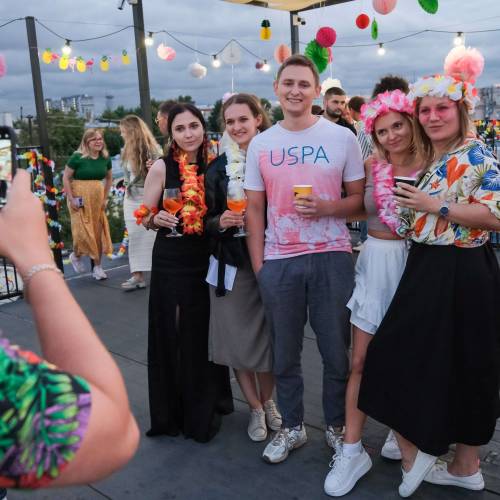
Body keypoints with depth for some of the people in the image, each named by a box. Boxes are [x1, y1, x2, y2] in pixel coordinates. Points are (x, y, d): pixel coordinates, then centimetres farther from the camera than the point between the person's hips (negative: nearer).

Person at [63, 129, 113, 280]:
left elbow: (109, 178, 18)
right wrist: (71, 199, -11)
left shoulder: (105, 158, 4)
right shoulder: (77, 157, -9)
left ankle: (97, 267, 15)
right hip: (80, 199, -4)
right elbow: (66, 178, -6)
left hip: (97, 199, 5)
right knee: (83, 232, -8)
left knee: (98, 232, 5)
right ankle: (76, 255, 24)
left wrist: (105, 198, 12)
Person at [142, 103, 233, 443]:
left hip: (207, 259, 3)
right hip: (172, 262, -3)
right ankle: (174, 411, 23)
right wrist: (157, 219, -25)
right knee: (173, 336, 4)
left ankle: (208, 406, 33)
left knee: (208, 334, 12)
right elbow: (145, 217, -3)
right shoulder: (162, 167, -6)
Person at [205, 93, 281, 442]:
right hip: (232, 263, 1)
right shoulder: (218, 168, 3)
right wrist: (220, 222, -15)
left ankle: (267, 401, 34)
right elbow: (208, 220, 6)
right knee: (238, 338, 5)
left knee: (269, 335, 6)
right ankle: (255, 408, 28)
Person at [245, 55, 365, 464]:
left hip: (332, 257, -1)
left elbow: (359, 199, 3)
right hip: (278, 261, 2)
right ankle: (292, 427, 31)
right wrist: (257, 264, 1)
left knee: (336, 351, 8)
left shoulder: (342, 138, 0)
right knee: (285, 354, 12)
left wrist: (325, 208, -17)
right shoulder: (260, 144, 6)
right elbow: (254, 209, 6)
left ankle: (337, 425, 30)